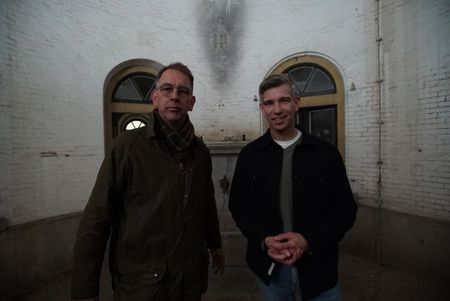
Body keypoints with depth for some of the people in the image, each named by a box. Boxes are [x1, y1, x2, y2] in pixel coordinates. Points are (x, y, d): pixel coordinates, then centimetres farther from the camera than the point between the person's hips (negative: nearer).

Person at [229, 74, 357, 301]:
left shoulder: (326, 153, -5)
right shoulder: (249, 154, -3)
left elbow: (345, 209, -2)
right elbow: (238, 205, 1)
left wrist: (308, 240, -16)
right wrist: (264, 240, -14)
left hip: (318, 268, 0)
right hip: (269, 267, 1)